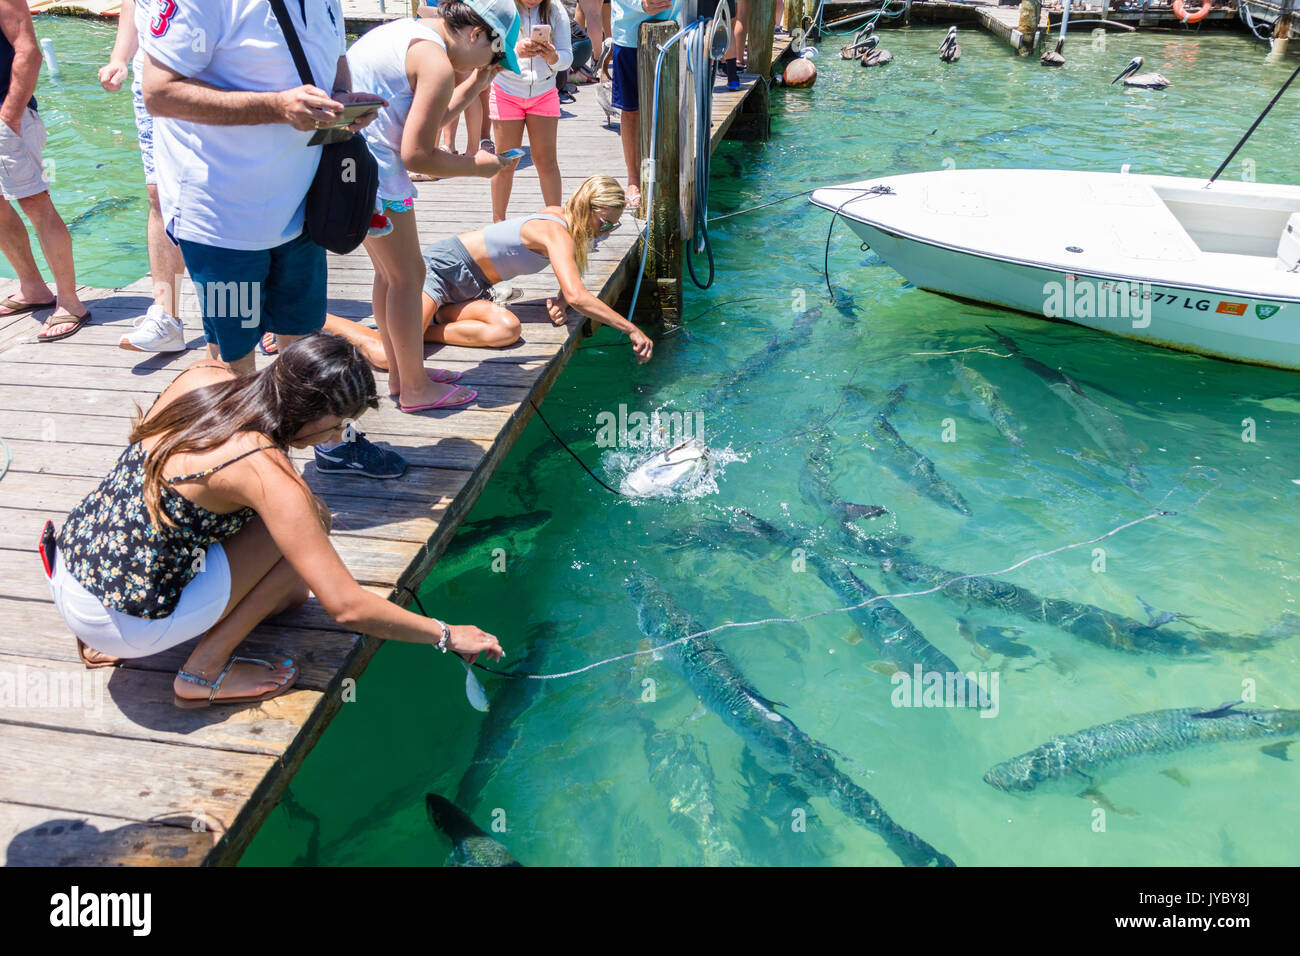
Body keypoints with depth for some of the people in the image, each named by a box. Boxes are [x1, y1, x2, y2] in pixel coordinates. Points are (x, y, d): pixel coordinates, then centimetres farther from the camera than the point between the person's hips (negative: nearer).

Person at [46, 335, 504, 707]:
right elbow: (347, 607, -24)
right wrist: (447, 635, -12)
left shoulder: (201, 376, -5)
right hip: (122, 623, -7)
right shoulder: (264, 472, -25)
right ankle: (204, 673, -1)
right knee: (312, 518, -9)